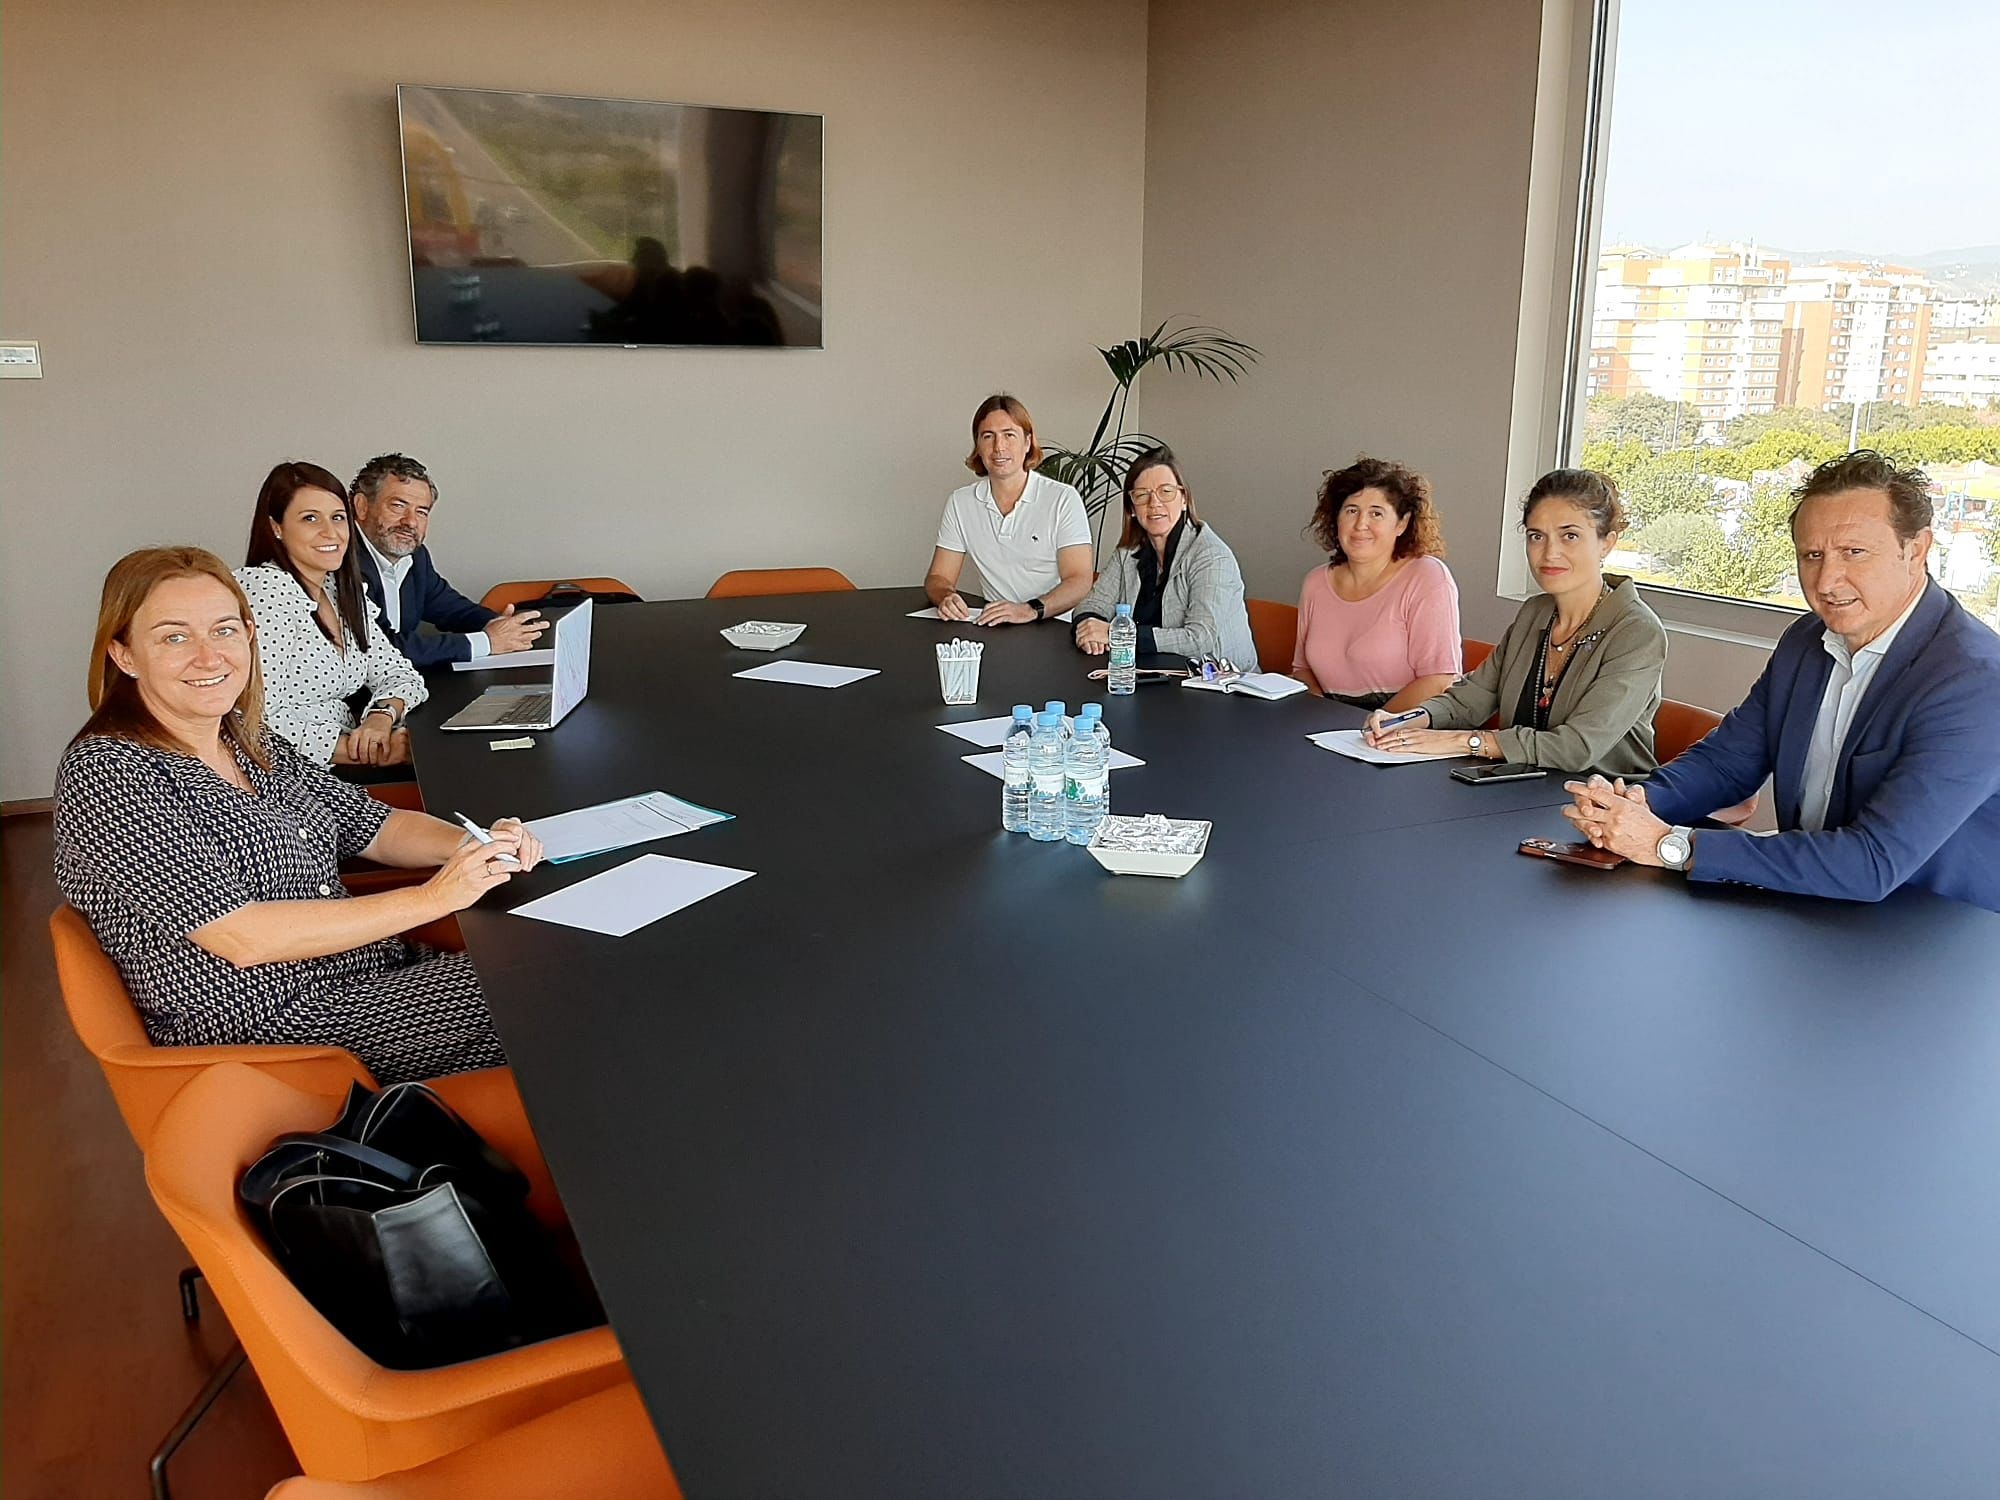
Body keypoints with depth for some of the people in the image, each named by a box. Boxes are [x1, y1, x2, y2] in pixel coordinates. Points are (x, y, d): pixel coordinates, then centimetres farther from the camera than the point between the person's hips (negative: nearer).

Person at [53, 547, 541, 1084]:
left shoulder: (248, 738, 8)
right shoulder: (105, 772, -16)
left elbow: (372, 825, 15)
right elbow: (240, 937, -22)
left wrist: (477, 846, -6)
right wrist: (430, 898, -21)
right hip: (269, 1029, -8)